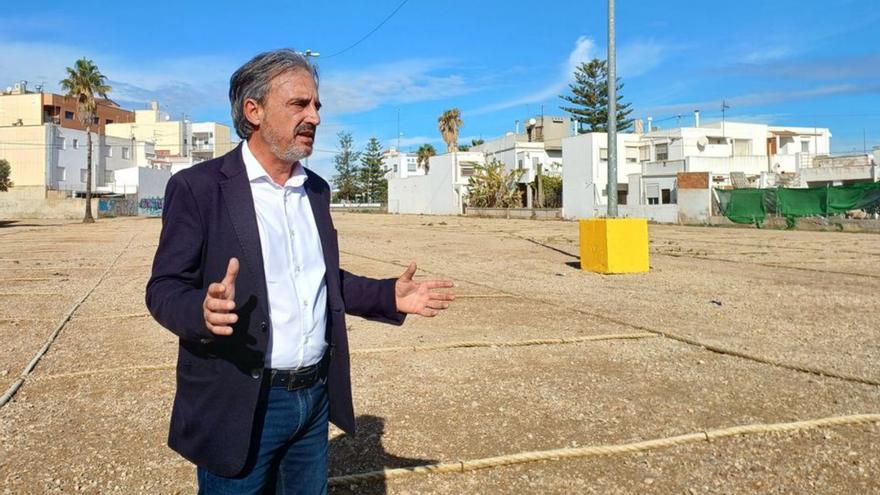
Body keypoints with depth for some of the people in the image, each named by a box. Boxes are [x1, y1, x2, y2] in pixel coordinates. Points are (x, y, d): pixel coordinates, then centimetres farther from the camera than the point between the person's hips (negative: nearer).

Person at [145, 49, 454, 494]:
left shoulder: (316, 189, 9)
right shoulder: (198, 186, -9)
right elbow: (164, 288, -11)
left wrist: (390, 297, 4)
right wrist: (203, 309, -32)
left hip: (315, 397, 6)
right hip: (239, 406, -6)